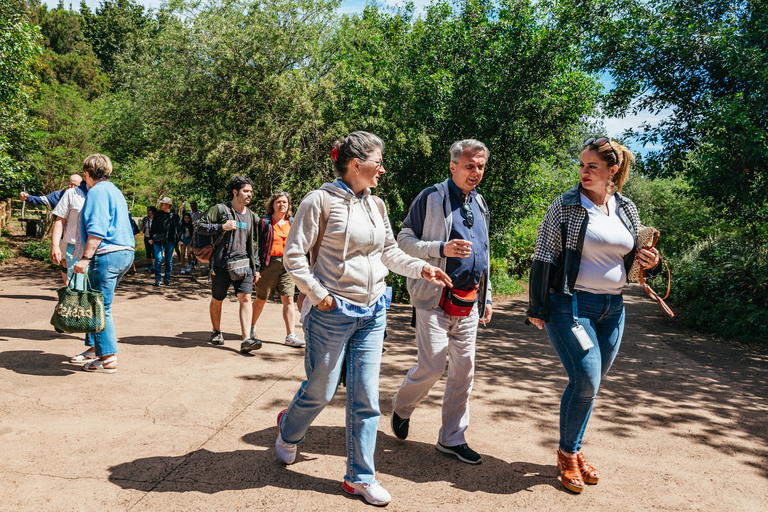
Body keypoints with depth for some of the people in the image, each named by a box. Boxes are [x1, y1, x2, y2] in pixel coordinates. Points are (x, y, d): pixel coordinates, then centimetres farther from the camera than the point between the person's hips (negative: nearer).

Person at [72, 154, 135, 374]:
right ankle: (95, 347, 26)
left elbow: (97, 230, -18)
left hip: (107, 255, -10)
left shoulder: (97, 192, -8)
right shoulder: (115, 191, 22)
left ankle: (108, 358, 1)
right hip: (125, 252, 10)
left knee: (101, 308, -3)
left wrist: (86, 257, -20)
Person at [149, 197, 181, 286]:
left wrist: (179, 239, 4)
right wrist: (151, 238, 6)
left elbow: (179, 228, 9)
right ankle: (157, 279, -1)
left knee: (169, 260, 5)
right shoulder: (158, 214, 8)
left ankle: (167, 279, 18)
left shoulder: (174, 215, 5)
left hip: (170, 241, 0)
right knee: (158, 259, -8)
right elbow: (153, 226, 11)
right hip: (158, 240, 0)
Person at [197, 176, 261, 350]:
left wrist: (256, 268, 13)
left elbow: (254, 245, 16)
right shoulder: (220, 210, 0)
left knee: (245, 298, -12)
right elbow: (201, 226, -3)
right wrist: (222, 227, -16)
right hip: (221, 264, -2)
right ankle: (216, 332, 33)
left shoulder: (252, 217, 14)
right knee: (217, 300, 11)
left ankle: (246, 339, -15)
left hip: (243, 264, 2)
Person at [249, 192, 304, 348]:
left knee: (288, 299, -2)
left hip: (287, 264, 3)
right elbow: (258, 244, -3)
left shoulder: (292, 222, 12)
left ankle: (290, 336, 1)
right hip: (269, 263, -3)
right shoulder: (265, 222, -1)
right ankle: (251, 327, 32)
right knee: (261, 299, 8)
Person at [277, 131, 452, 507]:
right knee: (321, 391, 10)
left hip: (372, 313, 6)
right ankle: (288, 430, 44)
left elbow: (390, 253, 16)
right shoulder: (321, 200, -10)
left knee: (365, 398, 8)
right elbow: (293, 255, -9)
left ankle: (361, 478, 23)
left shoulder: (376, 205, 9)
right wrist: (319, 295, -12)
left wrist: (422, 269, 2)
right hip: (332, 314, -5)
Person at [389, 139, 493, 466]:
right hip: (436, 299, -6)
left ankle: (452, 439, 21)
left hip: (469, 301, 7)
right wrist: (442, 248, -21)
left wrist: (486, 297, 21)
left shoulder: (480, 204, 16)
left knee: (463, 369, 7)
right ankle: (401, 407, 24)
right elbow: (404, 241, -7)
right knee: (432, 366, -8)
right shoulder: (431, 198, -5)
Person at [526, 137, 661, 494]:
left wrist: (649, 262, -3)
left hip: (612, 309, 5)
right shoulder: (565, 206, -6)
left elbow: (633, 255, 21)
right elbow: (543, 257, -7)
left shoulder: (627, 210, 9)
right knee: (585, 381, -11)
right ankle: (567, 453, 11)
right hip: (571, 304, -5)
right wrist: (537, 308, -9)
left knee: (590, 383, 11)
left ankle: (574, 450, 28)